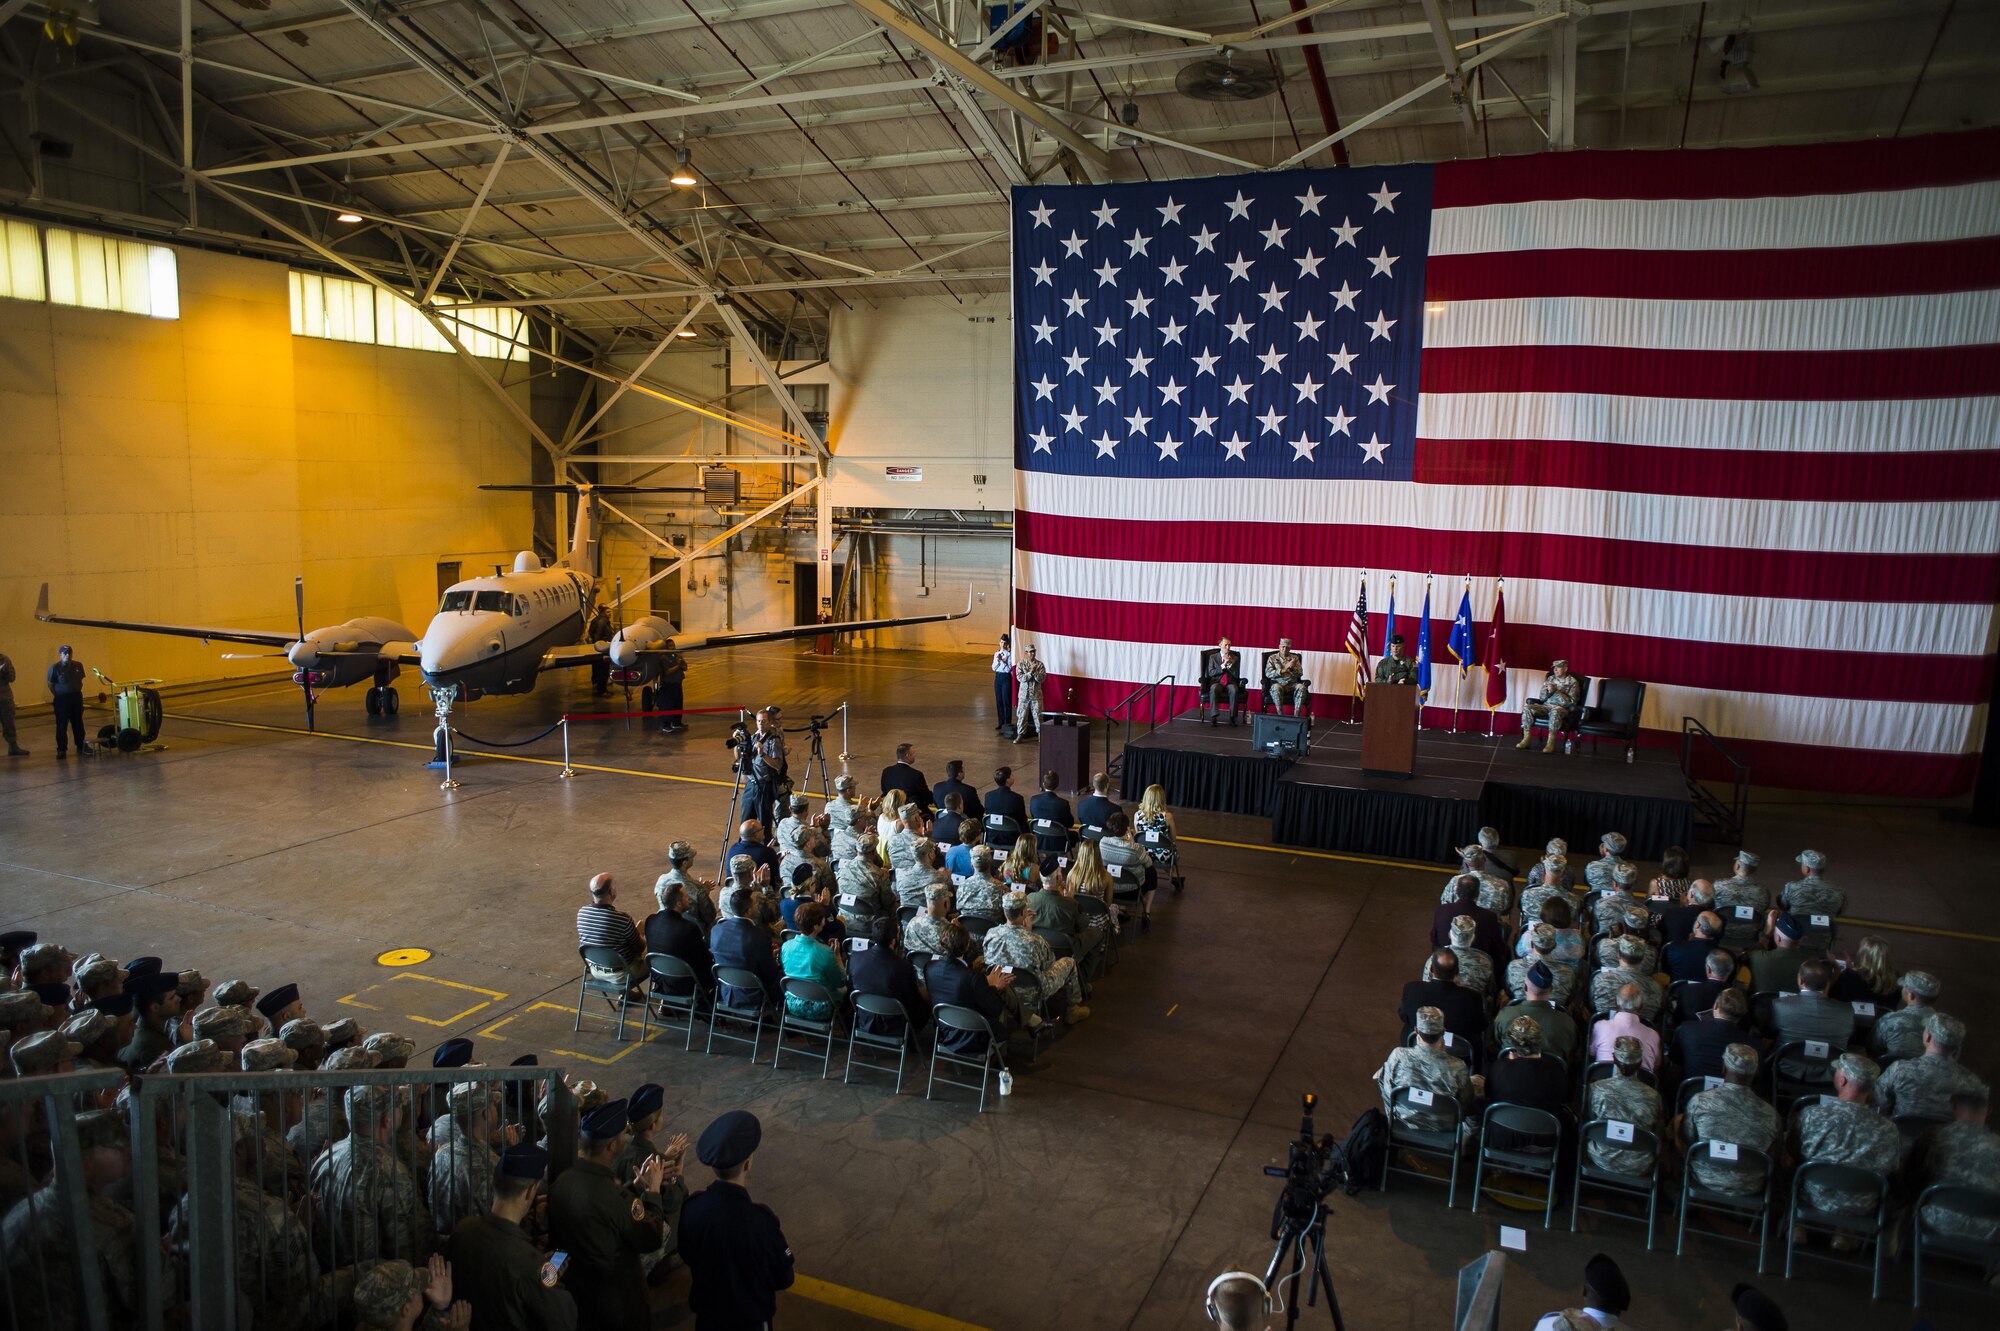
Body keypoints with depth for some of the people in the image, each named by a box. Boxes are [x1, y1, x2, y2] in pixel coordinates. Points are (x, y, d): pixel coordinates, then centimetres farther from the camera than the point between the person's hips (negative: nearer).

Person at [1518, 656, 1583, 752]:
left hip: (1562, 708, -5)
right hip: (1546, 706, 5)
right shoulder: (1550, 679, 15)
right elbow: (1542, 698, 14)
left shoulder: (1572, 682, 2)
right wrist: (1548, 691, -8)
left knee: (1555, 711, -41)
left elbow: (1571, 702, -8)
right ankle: (1526, 738, -22)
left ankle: (1551, 743, -38)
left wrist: (1556, 691, -13)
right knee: (1527, 707, -21)